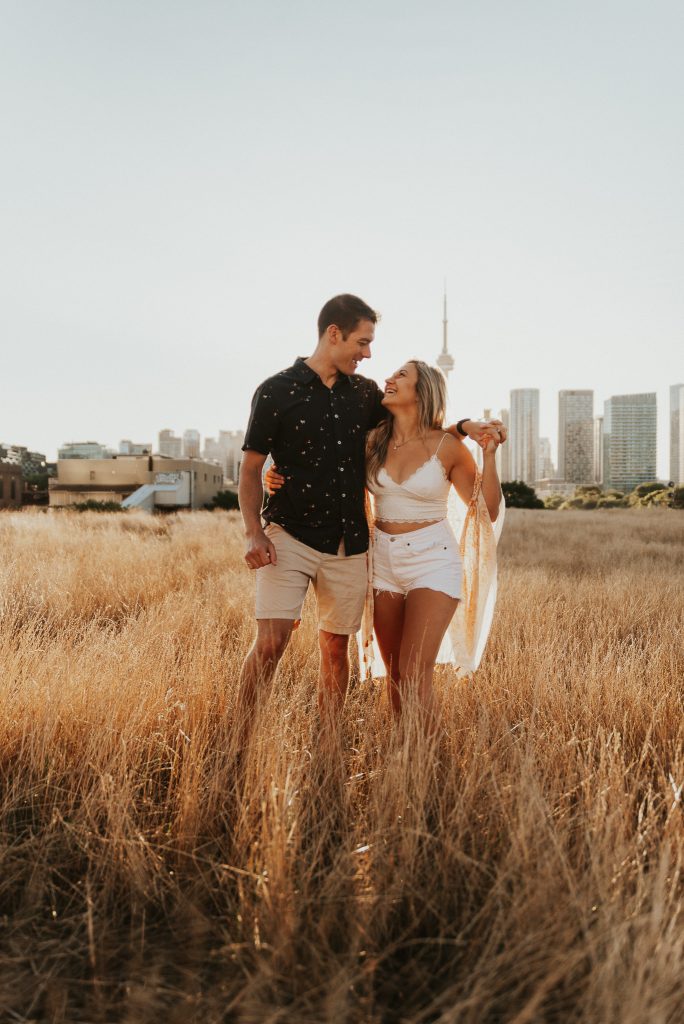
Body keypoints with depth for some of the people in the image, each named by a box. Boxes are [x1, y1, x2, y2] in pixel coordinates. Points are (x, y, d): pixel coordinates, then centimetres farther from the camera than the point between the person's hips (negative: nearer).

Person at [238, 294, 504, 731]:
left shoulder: (365, 392, 9)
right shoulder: (276, 392, -3)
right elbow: (251, 469, -1)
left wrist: (463, 427, 5)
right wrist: (254, 533, -13)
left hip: (349, 543, 4)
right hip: (290, 535, -4)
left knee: (336, 646, 9)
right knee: (271, 642, -14)